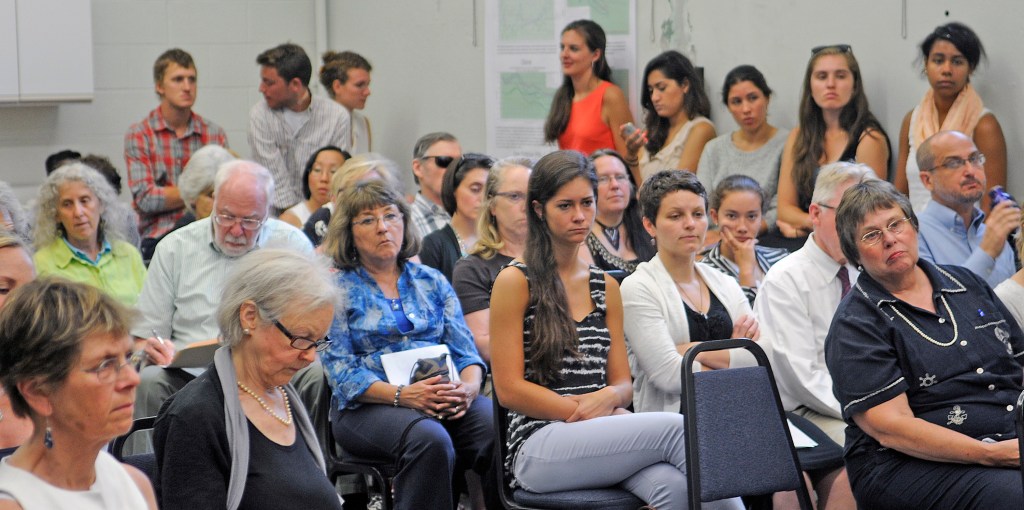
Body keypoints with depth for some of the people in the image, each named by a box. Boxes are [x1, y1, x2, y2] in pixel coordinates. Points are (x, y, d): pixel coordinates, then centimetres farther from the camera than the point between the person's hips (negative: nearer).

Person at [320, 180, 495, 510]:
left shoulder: (432, 282, 20)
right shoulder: (336, 289, 7)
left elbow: (465, 351, 13)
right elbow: (341, 373, -2)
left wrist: (468, 388, -11)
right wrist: (403, 395, -18)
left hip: (444, 399, 4)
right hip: (369, 405, -3)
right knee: (431, 439, -37)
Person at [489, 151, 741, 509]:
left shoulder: (605, 287, 18)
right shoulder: (515, 282, 1)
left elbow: (623, 383, 16)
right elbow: (509, 389, -4)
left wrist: (608, 397, -8)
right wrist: (587, 412, -11)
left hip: (600, 441, 5)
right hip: (539, 445, -4)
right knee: (677, 427, -28)